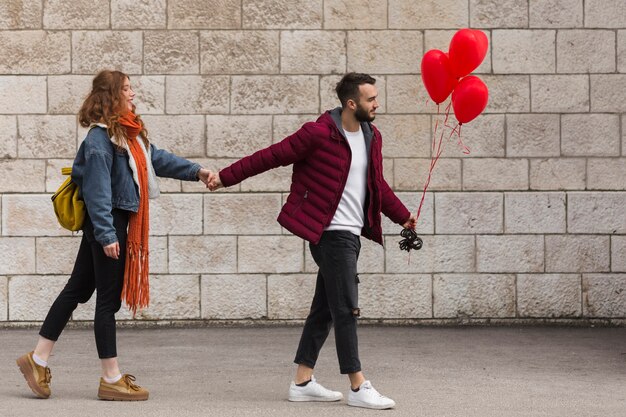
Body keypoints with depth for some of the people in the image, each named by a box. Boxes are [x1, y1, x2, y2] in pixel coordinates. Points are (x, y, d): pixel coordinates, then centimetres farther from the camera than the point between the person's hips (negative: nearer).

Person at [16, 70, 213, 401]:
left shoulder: (129, 132, 9)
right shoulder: (100, 137, -18)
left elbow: (157, 159, 20)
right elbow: (97, 189, -21)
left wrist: (195, 171, 15)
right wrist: (106, 234, -22)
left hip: (115, 222, 10)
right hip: (106, 223, -10)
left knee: (78, 288, 13)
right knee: (109, 298, -2)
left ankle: (38, 360, 19)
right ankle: (111, 380, 5)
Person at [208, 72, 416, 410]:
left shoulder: (372, 137, 9)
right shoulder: (319, 133, -14)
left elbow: (377, 184, 23)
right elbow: (272, 156, -8)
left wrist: (402, 217, 22)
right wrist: (226, 177, -6)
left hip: (351, 233, 8)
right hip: (331, 232, -8)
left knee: (325, 309, 11)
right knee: (346, 309, -8)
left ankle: (302, 382, 18)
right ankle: (358, 388, -4)